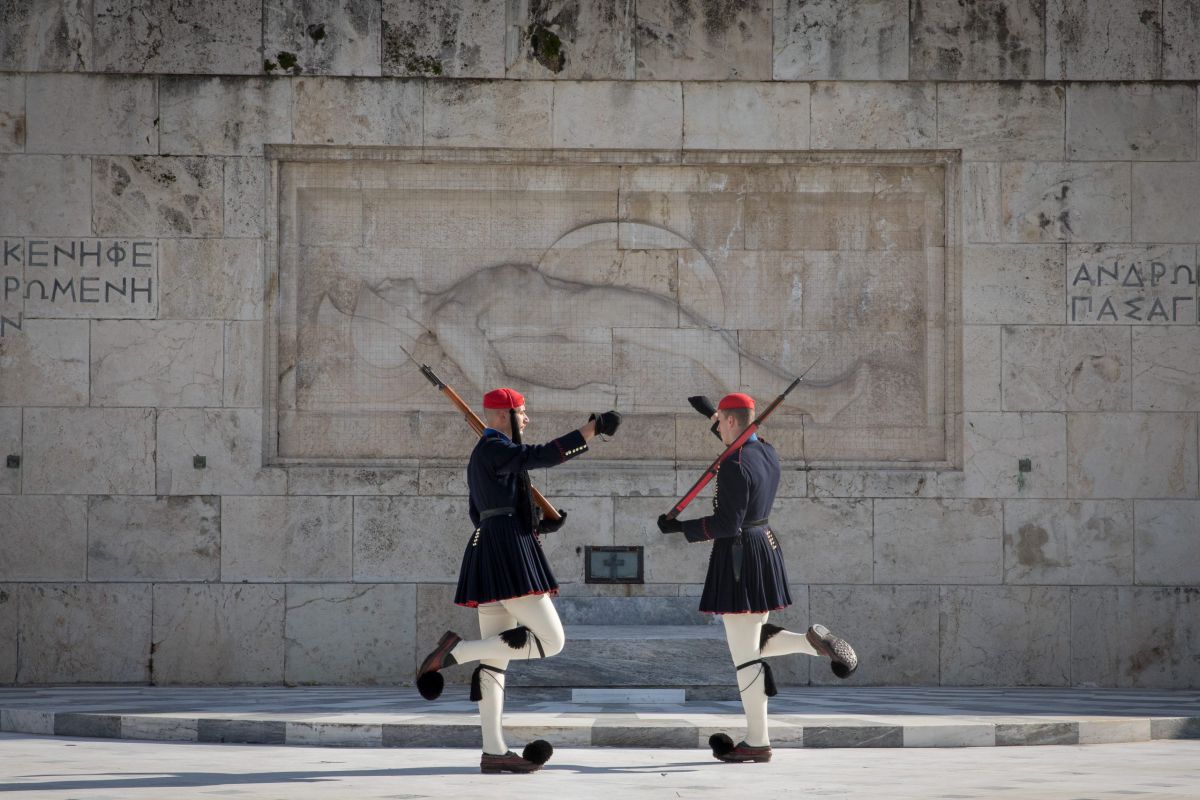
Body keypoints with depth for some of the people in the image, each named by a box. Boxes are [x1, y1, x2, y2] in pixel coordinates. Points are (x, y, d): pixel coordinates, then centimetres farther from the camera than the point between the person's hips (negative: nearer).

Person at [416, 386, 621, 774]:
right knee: (551, 640, -9)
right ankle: (455, 650, -14)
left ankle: (494, 752, 3)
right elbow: (541, 455, -20)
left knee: (495, 659, 6)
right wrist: (592, 429, -18)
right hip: (508, 556, -10)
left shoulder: (484, 454, 22)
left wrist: (535, 525, 20)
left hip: (488, 556, 10)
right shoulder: (494, 448, -7)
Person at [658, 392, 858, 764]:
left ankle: (757, 742, 2)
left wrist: (679, 527, -12)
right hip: (765, 546, 9)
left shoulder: (734, 466, -19)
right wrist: (711, 413, 39)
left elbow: (727, 524, -21)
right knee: (753, 643, 21)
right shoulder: (768, 452, 8)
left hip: (738, 556, -9)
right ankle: (815, 641, 0)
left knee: (743, 652, -2)